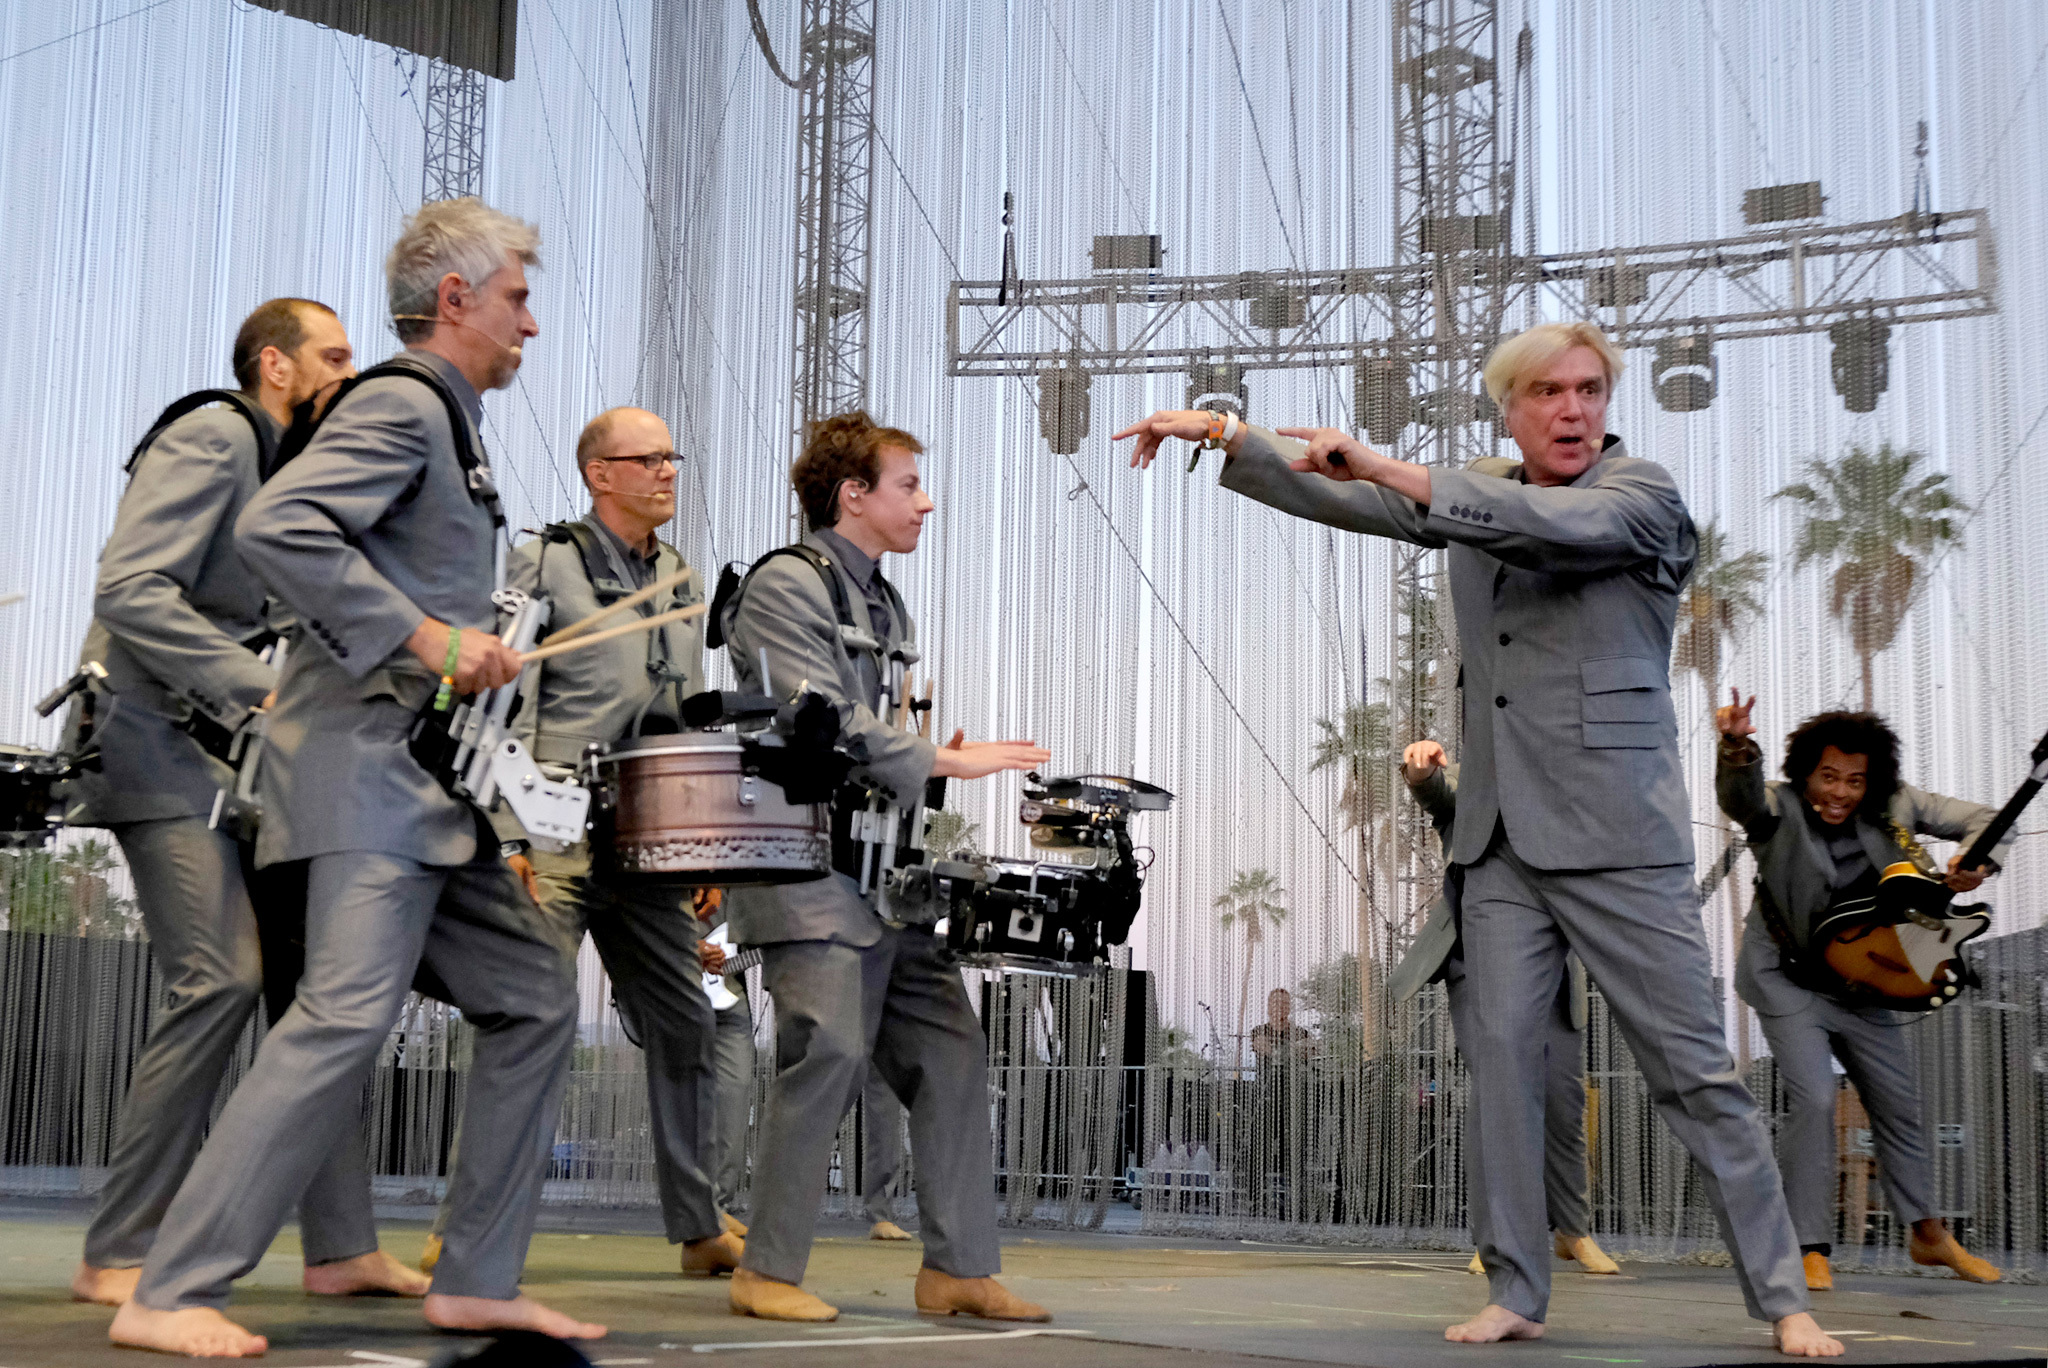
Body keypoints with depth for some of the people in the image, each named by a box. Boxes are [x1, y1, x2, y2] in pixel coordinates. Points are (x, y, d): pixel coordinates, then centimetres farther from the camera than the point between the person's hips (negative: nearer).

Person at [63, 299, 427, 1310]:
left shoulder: (294, 469, 19)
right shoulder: (211, 439, -9)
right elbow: (129, 591, -21)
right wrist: (258, 691, -25)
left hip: (247, 753, 9)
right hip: (165, 739, -9)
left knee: (312, 975, 3)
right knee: (222, 978, -17)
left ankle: (342, 1247, 7)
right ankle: (119, 1257, -9)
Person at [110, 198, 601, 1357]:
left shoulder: (447, 421, 22)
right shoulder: (402, 404, -8)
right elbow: (276, 526, -23)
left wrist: (478, 650, 14)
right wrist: (425, 638, -22)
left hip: (434, 781, 10)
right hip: (370, 756, -10)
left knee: (535, 997, 8)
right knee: (348, 1015, -16)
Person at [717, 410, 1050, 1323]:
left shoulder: (883, 605, 22)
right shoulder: (785, 586, -6)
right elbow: (825, 724, -16)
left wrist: (931, 759, 6)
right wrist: (947, 762, -12)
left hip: (890, 868, 9)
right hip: (813, 869, -9)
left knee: (951, 1052, 3)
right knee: (830, 1051, -12)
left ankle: (960, 1267, 9)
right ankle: (767, 1271, -1)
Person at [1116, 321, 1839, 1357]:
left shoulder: (1644, 496, -4)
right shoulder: (1476, 492, 14)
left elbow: (1548, 524, -24)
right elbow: (1331, 494, 17)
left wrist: (1388, 468, -26)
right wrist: (1221, 435, 9)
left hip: (1614, 834, -5)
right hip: (1502, 838, 5)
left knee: (1694, 1068, -4)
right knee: (1501, 1051, -1)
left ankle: (1781, 1300, 4)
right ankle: (1515, 1293, 6)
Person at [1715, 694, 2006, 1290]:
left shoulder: (1893, 808, -10)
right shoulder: (1778, 809, -20)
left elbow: (1985, 818, -4)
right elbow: (1740, 795, -43)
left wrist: (1976, 861, -27)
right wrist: (1737, 747, -65)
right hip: (1791, 979, -4)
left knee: (1900, 1106, 14)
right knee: (1813, 1100, -18)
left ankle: (1929, 1233, 35)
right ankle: (1811, 1248, -6)